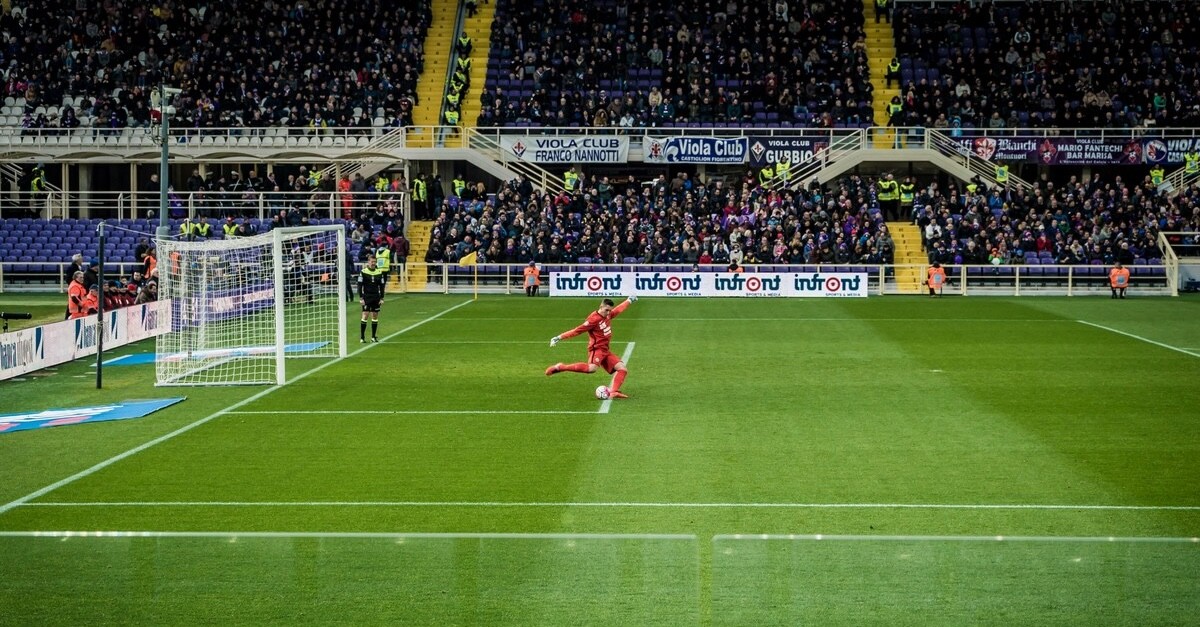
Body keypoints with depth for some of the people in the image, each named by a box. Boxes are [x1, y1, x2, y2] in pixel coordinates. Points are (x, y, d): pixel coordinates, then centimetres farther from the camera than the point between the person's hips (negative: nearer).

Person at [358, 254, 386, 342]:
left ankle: (374, 336, 14)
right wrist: (361, 298, -8)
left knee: (375, 316, 5)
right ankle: (362, 337, -2)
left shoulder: (379, 272, 5)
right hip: (366, 297, -3)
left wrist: (382, 298, 6)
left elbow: (382, 286, 11)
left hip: (376, 297, 3)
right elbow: (360, 285, -3)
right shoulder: (363, 271, -5)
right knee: (365, 315, -7)